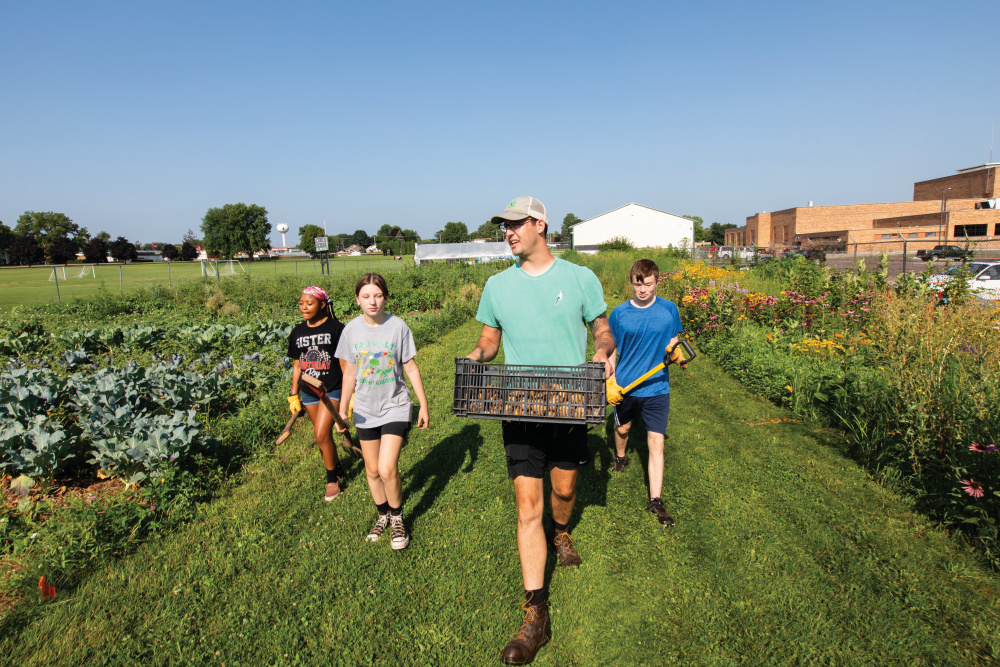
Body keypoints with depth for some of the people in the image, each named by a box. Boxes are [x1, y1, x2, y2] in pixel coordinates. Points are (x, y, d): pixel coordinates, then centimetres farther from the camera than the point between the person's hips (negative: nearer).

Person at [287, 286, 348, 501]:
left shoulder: (336, 328, -10)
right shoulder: (297, 332, 5)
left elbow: (345, 364, -8)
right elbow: (297, 365, 13)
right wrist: (294, 395, 14)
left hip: (332, 390, -5)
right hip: (308, 393, 6)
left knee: (321, 435, -12)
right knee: (324, 435, 15)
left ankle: (332, 480, 8)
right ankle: (337, 470, 36)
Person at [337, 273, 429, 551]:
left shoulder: (397, 326, -11)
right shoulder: (351, 330, -3)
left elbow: (410, 367, -4)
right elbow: (350, 371, 7)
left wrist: (423, 405, -2)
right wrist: (343, 408, 10)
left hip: (395, 407, -3)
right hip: (365, 410, 4)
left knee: (387, 470, -13)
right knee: (372, 470, 13)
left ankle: (397, 518, 13)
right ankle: (383, 516, 37)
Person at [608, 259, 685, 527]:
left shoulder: (669, 309, -4)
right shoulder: (620, 313, -6)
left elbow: (673, 342, 8)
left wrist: (676, 352, -15)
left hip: (657, 387, -1)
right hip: (625, 386, 1)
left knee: (656, 442, -3)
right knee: (622, 428, 22)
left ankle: (655, 499, 5)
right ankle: (620, 457, 55)